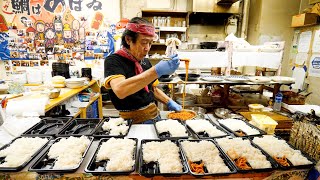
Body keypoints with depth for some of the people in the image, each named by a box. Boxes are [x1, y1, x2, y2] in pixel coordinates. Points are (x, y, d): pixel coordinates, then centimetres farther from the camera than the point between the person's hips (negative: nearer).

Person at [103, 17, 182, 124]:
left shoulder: (146, 62, 8)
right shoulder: (113, 61, -12)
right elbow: (120, 91, -31)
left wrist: (169, 102, 4)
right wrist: (157, 70, -35)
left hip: (155, 116, 4)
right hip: (133, 121, -3)